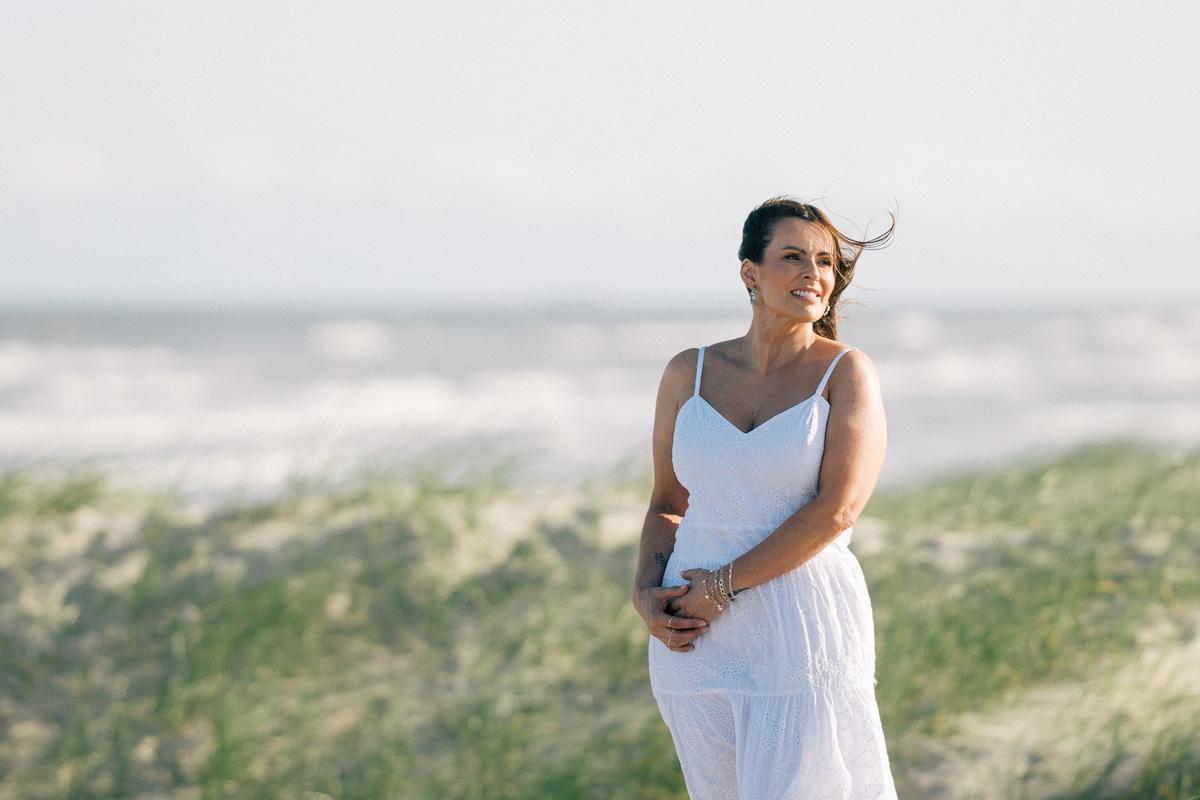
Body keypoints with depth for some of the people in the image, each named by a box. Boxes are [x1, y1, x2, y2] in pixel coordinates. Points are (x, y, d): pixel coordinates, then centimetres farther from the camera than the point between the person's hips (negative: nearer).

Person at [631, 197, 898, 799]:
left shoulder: (846, 374, -3)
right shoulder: (689, 374, 8)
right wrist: (648, 593, -1)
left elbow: (836, 510, -13)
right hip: (697, 637, 4)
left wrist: (723, 585, -13)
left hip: (804, 631, -4)